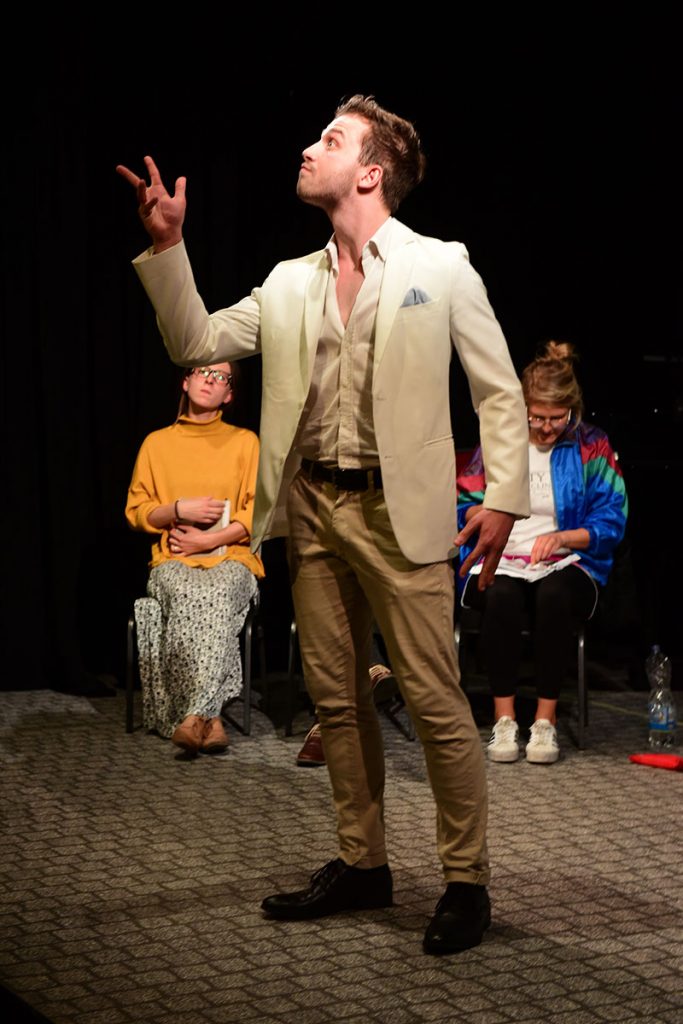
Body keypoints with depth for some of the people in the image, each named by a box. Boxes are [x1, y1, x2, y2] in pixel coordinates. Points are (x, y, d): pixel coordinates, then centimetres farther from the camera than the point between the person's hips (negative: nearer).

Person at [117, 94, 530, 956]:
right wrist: (166, 246, 2)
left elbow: (499, 389, -1)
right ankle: (361, 863, 24)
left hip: (399, 511, -5)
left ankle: (466, 880, 7)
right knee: (336, 698, 11)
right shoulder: (289, 283, 13)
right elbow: (196, 342, 11)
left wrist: (503, 497, -9)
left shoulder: (440, 267, 0)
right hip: (313, 508, 6)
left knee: (435, 701, -5)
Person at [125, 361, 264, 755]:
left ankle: (195, 714, -44)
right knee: (188, 596, -35)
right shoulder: (157, 443, 14)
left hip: (230, 558, -1)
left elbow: (257, 514, 2)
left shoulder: (245, 442, 10)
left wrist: (208, 539, -9)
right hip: (174, 560, 1)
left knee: (217, 595, -36)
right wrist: (180, 509, -6)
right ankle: (208, 718, -37)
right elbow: (137, 511, 12)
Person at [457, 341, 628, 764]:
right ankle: (504, 720, -28)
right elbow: (463, 503, 15)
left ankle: (546, 721, -28)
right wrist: (482, 513, -9)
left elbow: (611, 523, 2)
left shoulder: (592, 447, 5)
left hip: (566, 564, -1)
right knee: (501, 596, -36)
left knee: (555, 595, -38)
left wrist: (562, 537, -15)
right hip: (500, 561, 1)